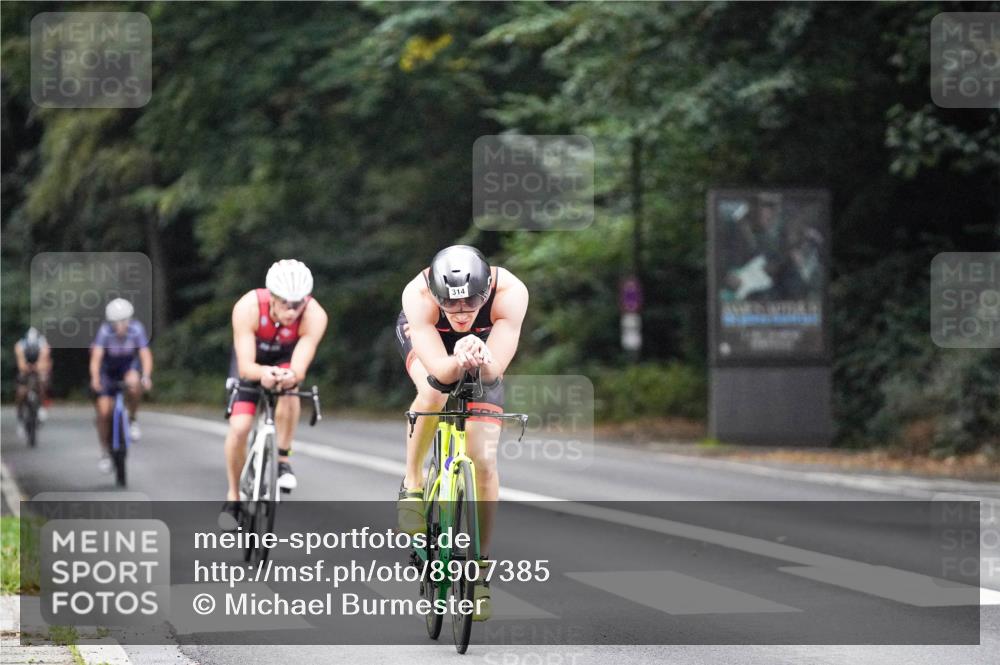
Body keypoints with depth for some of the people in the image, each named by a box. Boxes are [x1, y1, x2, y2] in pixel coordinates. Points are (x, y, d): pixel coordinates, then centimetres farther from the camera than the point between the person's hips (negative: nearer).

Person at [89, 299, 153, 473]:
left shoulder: (136, 329, -26)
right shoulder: (105, 331, -29)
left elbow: (145, 354, -32)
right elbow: (96, 356, -37)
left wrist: (146, 376, -49)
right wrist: (95, 378, -53)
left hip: (129, 365, 0)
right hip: (108, 368, 0)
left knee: (134, 382, -35)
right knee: (104, 412, -7)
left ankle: (132, 420, -10)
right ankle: (105, 453, 13)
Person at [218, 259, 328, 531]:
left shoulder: (315, 315, -36)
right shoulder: (248, 308, -38)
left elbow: (299, 368, -40)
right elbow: (245, 366, -40)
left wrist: (291, 375, -64)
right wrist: (263, 373, -63)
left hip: (287, 357, 0)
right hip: (253, 358, 0)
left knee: (289, 386, -34)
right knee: (239, 427, -14)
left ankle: (282, 461, -16)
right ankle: (233, 497, 6)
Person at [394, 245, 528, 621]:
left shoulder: (510, 292, -39)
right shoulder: (418, 294, -40)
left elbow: (495, 370, -40)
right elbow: (439, 370, -43)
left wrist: (482, 361, -61)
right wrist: (458, 362, -64)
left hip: (482, 349, 1)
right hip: (422, 338, -1)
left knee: (484, 462, -8)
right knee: (434, 394, -36)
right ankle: (412, 485, -11)